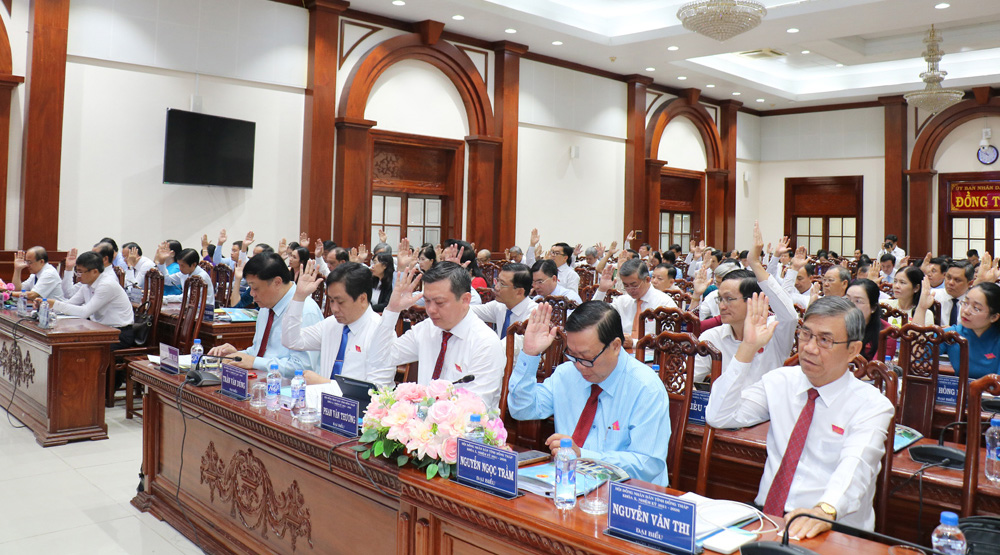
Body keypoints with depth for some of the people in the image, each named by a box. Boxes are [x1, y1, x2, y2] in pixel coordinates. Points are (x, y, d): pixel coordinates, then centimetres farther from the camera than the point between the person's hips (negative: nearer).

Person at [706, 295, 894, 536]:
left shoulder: (871, 405, -3)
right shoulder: (781, 381, 9)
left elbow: (855, 465, -22)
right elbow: (718, 417, -1)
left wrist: (825, 510, -43)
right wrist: (747, 348, -7)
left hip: (832, 531, -2)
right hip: (766, 516, 2)